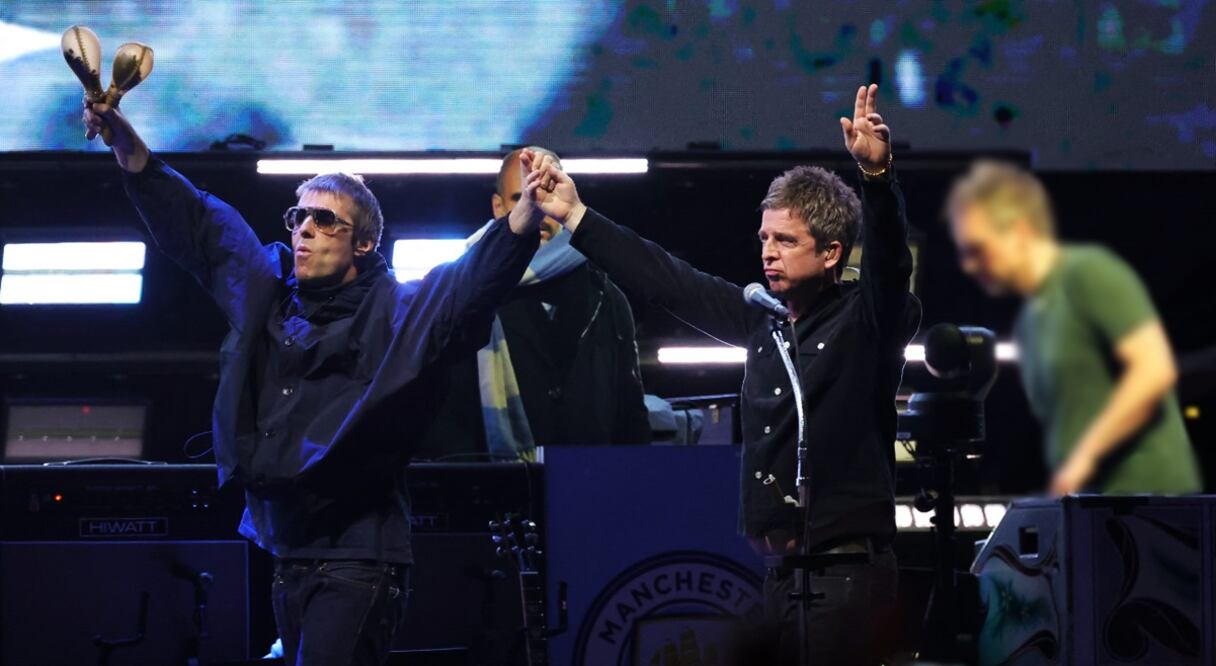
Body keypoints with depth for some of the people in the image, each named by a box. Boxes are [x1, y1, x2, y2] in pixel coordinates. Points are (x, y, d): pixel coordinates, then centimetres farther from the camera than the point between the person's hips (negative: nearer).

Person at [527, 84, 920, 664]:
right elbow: (666, 281, 19)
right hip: (775, 572, 7)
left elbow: (889, 259, -23)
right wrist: (574, 217, 19)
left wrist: (877, 174, -40)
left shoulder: (866, 320, -4)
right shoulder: (763, 318, 13)